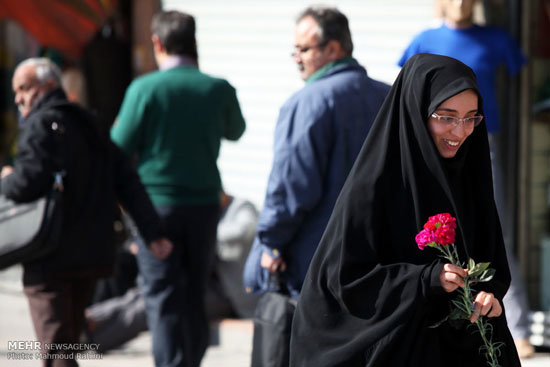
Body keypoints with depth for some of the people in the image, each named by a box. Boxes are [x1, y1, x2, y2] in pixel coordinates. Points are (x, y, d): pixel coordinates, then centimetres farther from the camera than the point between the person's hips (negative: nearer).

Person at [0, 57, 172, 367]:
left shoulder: (42, 124, -10)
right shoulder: (89, 127, 16)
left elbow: (27, 182, -23)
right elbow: (127, 181, 9)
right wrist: (153, 233, 5)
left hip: (50, 258, -8)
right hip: (92, 256, 8)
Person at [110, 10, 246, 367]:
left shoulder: (144, 88, -11)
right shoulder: (218, 89, -2)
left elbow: (121, 146, -7)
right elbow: (236, 131, 17)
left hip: (157, 204, -3)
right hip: (204, 204, 3)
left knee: (163, 298, 0)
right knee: (195, 295, 15)